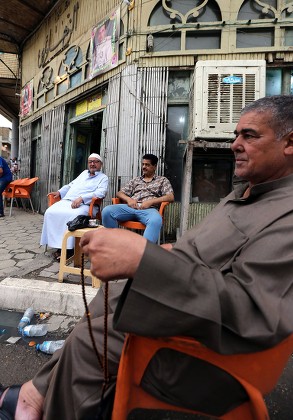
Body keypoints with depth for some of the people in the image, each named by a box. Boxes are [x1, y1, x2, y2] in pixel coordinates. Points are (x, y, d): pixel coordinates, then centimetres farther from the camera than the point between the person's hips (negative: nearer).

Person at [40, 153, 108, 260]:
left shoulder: (103, 178, 8)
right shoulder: (84, 172, 29)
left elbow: (100, 193, -11)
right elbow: (71, 185, 36)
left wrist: (81, 198, -22)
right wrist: (60, 192, 18)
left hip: (83, 205, -6)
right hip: (66, 201, 6)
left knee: (74, 215, -38)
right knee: (50, 212, -20)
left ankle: (68, 248, -27)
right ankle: (58, 245, -17)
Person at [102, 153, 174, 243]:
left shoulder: (163, 180, 19)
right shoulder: (135, 180, 28)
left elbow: (170, 197, 4)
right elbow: (120, 193, 23)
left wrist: (150, 201, -10)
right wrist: (129, 199, -2)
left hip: (149, 209, -3)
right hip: (131, 207, 4)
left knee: (156, 220, -41)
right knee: (107, 211, -25)